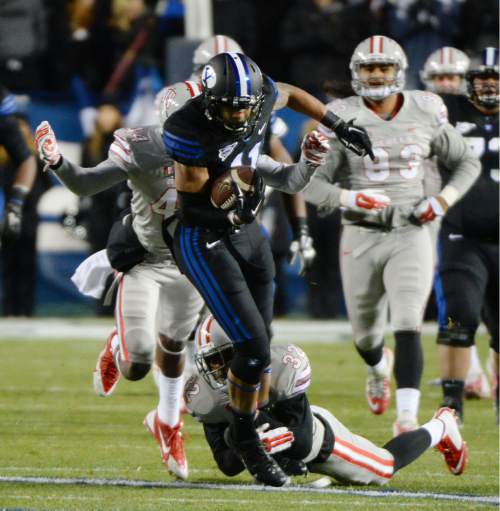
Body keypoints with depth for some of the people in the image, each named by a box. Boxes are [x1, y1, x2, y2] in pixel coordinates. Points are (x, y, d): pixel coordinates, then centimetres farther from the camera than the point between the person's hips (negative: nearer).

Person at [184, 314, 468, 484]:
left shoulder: (279, 372, -40)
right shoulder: (208, 397, -26)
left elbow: (303, 440, -37)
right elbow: (228, 466, -23)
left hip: (318, 438, -5)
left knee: (385, 469, 17)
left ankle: (441, 426, 44)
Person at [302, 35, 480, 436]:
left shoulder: (425, 116, 0)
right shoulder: (342, 120, -6)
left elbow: (467, 164, 13)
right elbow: (312, 184, -8)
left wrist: (444, 200, -4)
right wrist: (349, 198, -26)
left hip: (410, 235, -1)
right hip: (361, 237, 1)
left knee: (407, 328, -18)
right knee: (366, 336, 16)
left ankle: (407, 417, -21)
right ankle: (380, 368, 52)